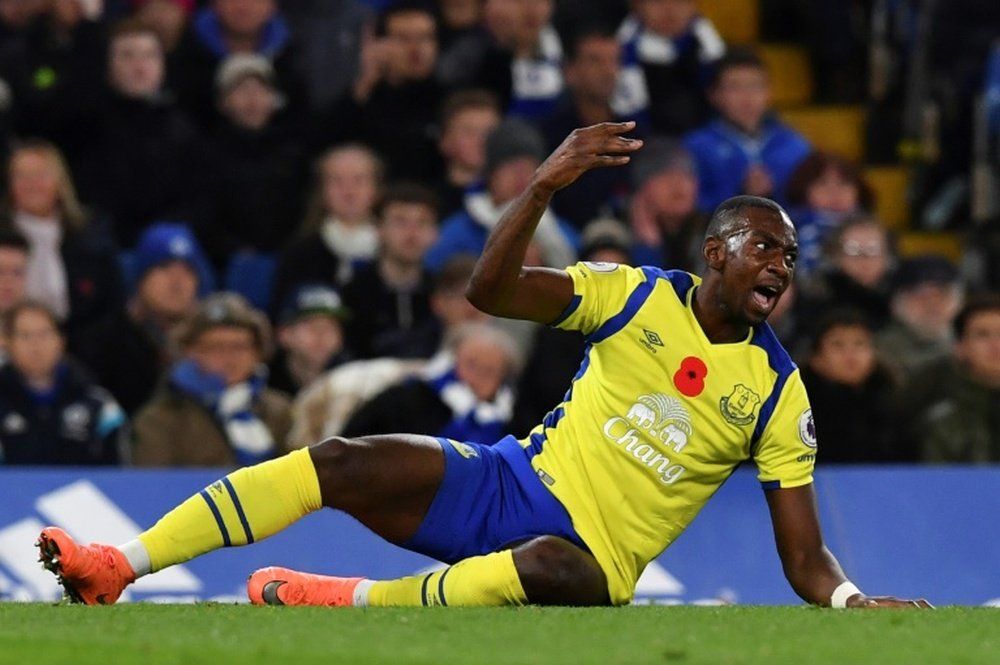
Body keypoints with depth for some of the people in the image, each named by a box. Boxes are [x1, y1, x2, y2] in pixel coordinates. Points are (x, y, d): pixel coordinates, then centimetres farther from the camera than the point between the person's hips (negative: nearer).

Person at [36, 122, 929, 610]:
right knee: (339, 462, -18)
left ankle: (350, 601, -32)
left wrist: (854, 601, -21)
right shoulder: (638, 296, 4)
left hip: (592, 559, -2)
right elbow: (490, 291, -6)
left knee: (548, 567, -41)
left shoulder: (778, 392, 1)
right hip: (513, 485, 3)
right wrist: (545, 186, -21)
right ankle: (114, 569, -19)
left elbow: (806, 558, 1)